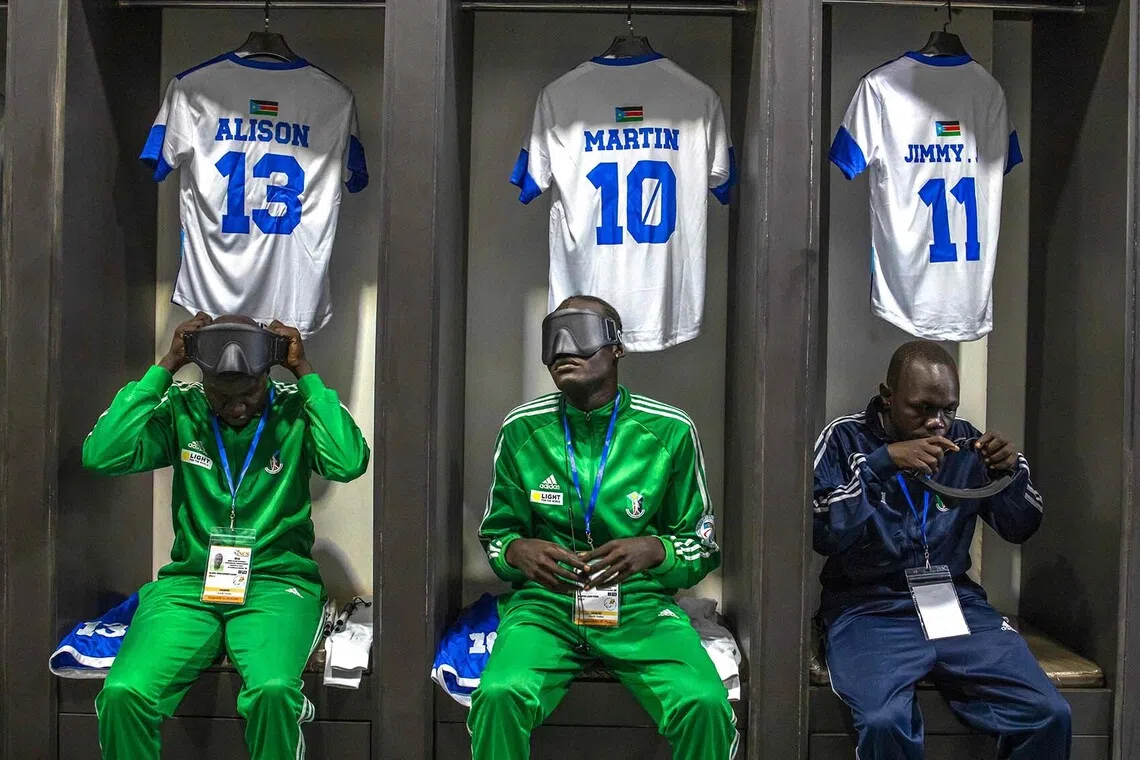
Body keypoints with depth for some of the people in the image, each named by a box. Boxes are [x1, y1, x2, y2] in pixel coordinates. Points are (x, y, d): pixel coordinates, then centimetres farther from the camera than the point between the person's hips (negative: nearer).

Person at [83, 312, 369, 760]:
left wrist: (305, 372, -12)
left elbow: (349, 463, -19)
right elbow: (102, 455, -10)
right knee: (123, 693, -24)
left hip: (277, 581, -2)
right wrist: (165, 367, -7)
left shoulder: (295, 412, 0)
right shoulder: (182, 410, 4)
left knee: (272, 689, -33)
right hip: (190, 581, 2)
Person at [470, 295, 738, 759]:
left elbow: (703, 545, 8)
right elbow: (496, 533, 14)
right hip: (545, 602, 1)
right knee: (499, 695, -30)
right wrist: (519, 552, -10)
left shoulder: (670, 431, 0)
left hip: (640, 606, 0)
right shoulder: (521, 429, 4)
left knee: (705, 704, -27)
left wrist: (652, 551, -14)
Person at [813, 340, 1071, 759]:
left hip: (955, 603, 4)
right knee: (885, 722, -32)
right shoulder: (846, 438, -3)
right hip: (867, 609, -4)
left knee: (1049, 715, -17)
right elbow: (820, 533, -13)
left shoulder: (963, 441, 7)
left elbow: (1020, 529, 14)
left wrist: (1012, 472, -7)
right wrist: (882, 463, -23)